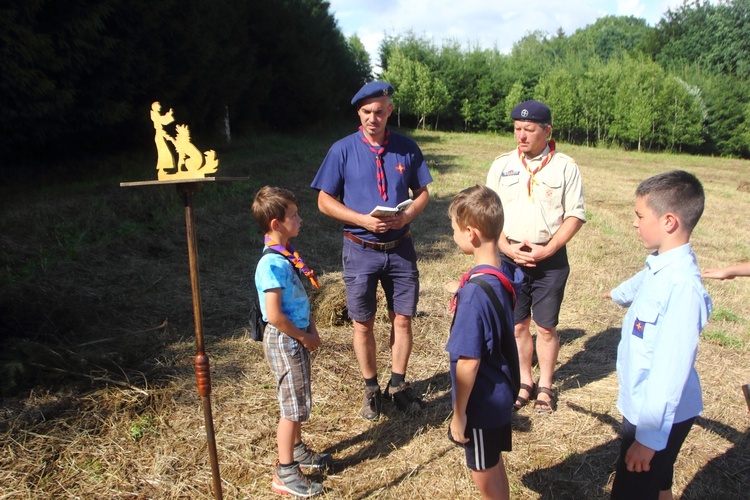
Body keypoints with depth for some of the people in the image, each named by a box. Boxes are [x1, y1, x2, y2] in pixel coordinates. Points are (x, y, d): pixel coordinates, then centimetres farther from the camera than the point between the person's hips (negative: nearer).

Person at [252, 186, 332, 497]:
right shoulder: (272, 264, -25)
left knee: (297, 402, 23)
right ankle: (285, 474, 17)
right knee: (293, 407, 3)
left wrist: (311, 329, 5)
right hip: (284, 340, -9)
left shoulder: (286, 254, 4)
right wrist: (303, 337, -15)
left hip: (297, 336, 9)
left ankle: (297, 451, 42)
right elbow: (273, 315, -27)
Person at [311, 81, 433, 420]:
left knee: (402, 319, 9)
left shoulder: (407, 148, 1)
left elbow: (422, 193, 8)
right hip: (360, 249, -1)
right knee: (362, 324, 8)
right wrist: (363, 220, -17)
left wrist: (407, 215, -14)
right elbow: (325, 201, -3)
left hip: (400, 248, 2)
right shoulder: (343, 150, -5)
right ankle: (371, 389, 27)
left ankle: (398, 385, 29)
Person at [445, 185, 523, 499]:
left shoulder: (475, 290, -30)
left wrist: (459, 412, -15)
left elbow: (469, 362, -24)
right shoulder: (506, 272, -5)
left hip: (482, 402, -8)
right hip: (502, 392, 8)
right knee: (495, 465, 26)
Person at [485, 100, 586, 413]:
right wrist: (507, 247, -9)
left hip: (550, 258, -2)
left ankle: (545, 387, 23)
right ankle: (524, 382, 26)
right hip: (511, 256, 2)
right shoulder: (502, 164, 4)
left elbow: (575, 215, -3)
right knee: (518, 325, 10)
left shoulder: (565, 166, -1)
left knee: (546, 327, 6)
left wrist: (546, 250, -13)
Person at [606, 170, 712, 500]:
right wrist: (620, 294, 48)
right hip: (641, 404, 9)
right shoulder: (659, 266, -1)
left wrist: (649, 435, -24)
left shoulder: (682, 285, -29)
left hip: (660, 414, -9)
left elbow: (671, 370, -29)